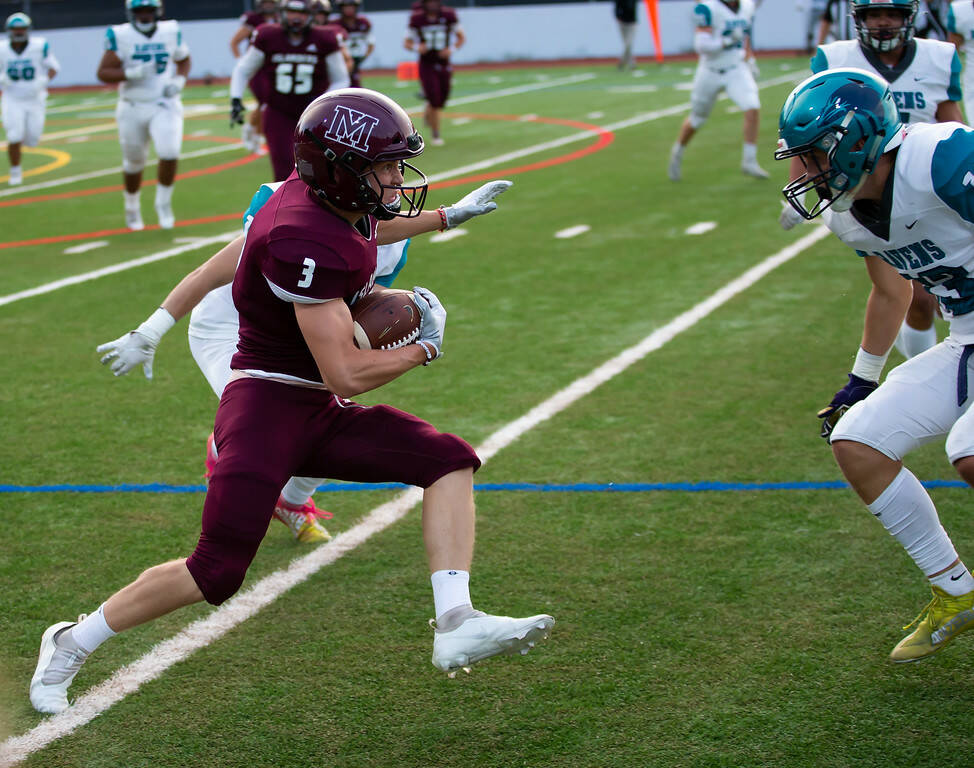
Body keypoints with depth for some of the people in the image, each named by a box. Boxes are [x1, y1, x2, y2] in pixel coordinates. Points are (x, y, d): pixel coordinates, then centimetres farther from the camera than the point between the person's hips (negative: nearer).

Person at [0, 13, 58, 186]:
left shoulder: (39, 46, -11)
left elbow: (53, 67, -1)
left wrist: (43, 81, -19)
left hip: (35, 99, 0)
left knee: (32, 139, 1)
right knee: (14, 138, -11)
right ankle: (15, 171, 8)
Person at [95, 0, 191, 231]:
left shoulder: (171, 32, -1)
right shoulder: (120, 36, -9)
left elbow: (184, 60, 17)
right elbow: (103, 73, -10)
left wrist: (179, 81, -3)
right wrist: (132, 74, -25)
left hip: (165, 106, 1)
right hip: (133, 108, -1)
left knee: (170, 153, -19)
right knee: (133, 162, 12)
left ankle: (163, 203, 4)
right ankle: (132, 207, 37)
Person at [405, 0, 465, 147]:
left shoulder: (448, 16, -5)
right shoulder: (417, 19, -7)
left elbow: (461, 38, 6)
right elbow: (408, 43, 2)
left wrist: (452, 49, -12)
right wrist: (417, 47, -20)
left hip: (444, 65, 2)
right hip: (426, 66, -2)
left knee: (441, 101, 7)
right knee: (434, 100, -12)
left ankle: (427, 113, 43)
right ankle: (436, 134, 5)